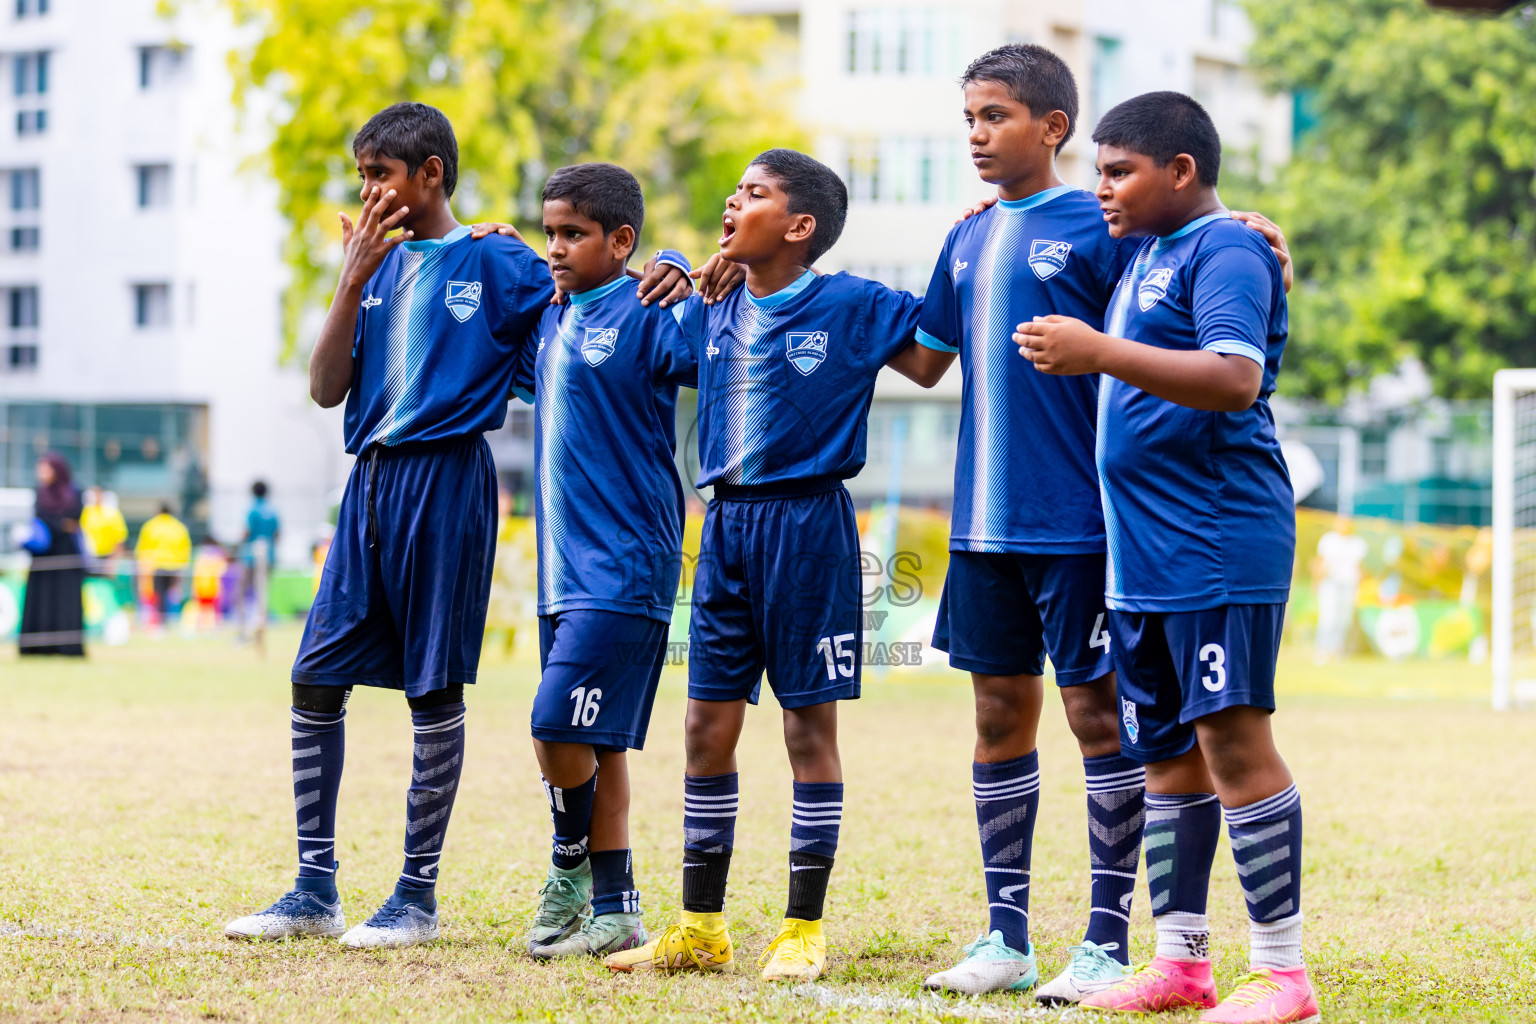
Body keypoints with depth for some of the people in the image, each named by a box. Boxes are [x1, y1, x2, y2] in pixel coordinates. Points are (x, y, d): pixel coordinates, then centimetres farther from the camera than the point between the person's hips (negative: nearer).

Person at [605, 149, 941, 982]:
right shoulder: (710, 312, 10)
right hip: (726, 523, 6)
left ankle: (804, 929, 8)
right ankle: (700, 929, 14)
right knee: (708, 727, 6)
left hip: (807, 522, -6)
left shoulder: (852, 307, -6)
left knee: (809, 726, 1)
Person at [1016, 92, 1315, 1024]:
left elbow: (1235, 378, -25)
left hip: (1220, 544, -9)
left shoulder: (1225, 250, -10)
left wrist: (1099, 352, -26)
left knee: (1234, 738, -9)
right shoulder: (1145, 254, 18)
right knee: (1168, 754, 12)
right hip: (1144, 555, 10)